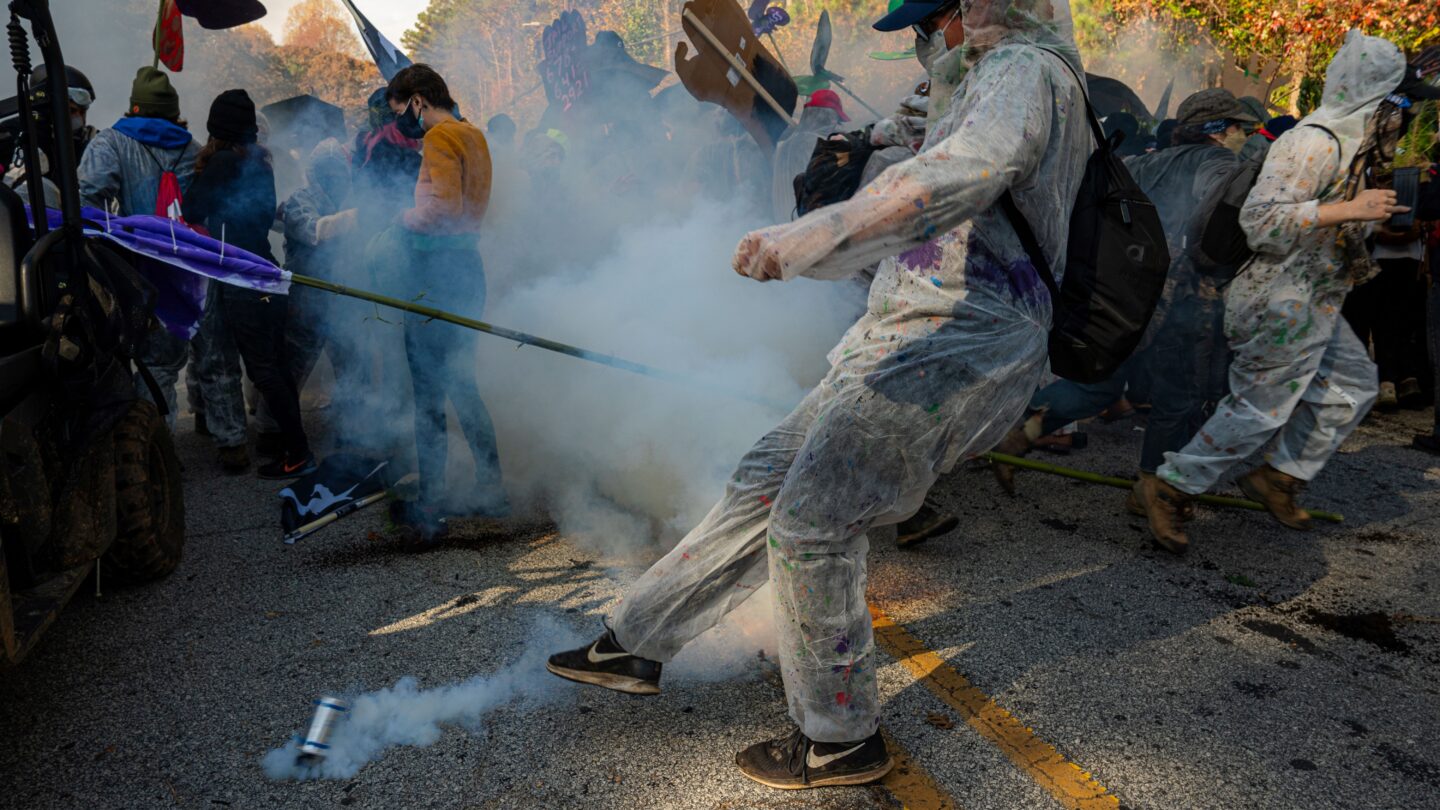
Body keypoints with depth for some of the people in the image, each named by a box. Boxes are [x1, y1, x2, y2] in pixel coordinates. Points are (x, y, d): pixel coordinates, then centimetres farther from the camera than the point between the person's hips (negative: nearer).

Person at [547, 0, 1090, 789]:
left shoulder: (1025, 69, -8)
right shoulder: (987, 88, 24)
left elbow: (960, 176, -31)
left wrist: (808, 239, -39)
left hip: (948, 354, -10)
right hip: (900, 344, 10)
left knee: (810, 526, -9)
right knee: (764, 482, 10)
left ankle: (840, 739, 9)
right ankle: (635, 642, 21)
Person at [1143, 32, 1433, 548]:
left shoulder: (1348, 147, 14)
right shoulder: (1315, 143, -18)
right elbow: (1259, 218, -28)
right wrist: (1351, 210, -27)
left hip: (1314, 306, 10)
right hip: (1282, 306, -10)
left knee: (1353, 386, 17)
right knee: (1259, 409, -5)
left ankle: (1278, 478, 24)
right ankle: (1168, 490, 3)